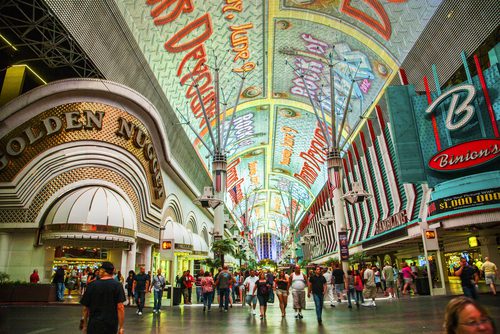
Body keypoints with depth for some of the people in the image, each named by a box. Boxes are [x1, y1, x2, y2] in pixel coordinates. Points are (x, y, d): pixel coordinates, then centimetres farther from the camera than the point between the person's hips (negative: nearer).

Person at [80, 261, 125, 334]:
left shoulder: (92, 285, -3)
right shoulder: (117, 285, -7)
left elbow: (86, 307, 2)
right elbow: (120, 307, -12)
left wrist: (85, 325, 15)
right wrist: (121, 327, -5)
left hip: (94, 325, 0)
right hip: (111, 325, 0)